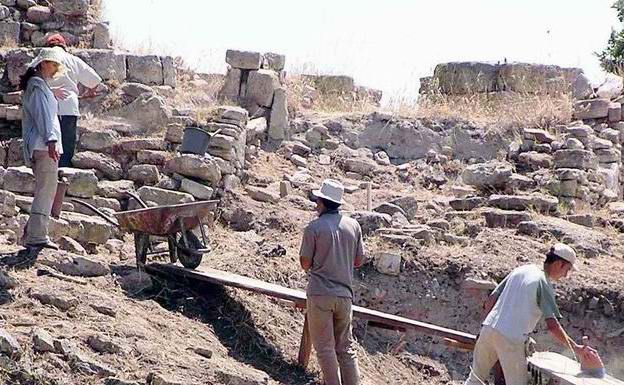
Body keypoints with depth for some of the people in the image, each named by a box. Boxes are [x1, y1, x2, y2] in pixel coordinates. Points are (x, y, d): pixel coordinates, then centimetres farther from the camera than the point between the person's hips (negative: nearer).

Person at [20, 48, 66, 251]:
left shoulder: (36, 84, 24)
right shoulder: (38, 85, -8)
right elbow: (44, 114, -19)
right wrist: (51, 140, -26)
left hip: (38, 147, 10)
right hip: (44, 145, -10)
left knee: (44, 192, 12)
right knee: (46, 192, -10)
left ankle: (32, 232, 14)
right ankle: (36, 237, -10)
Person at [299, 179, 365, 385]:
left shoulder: (314, 227, -9)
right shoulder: (353, 225, 3)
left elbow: (305, 264, -6)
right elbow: (358, 261, 10)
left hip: (320, 293, -4)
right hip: (344, 294, 4)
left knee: (325, 347, 4)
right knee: (345, 347, 13)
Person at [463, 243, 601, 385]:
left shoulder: (520, 270, 13)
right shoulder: (544, 284, -7)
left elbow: (490, 301, 14)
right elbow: (552, 326, -15)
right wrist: (575, 348, -11)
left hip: (488, 329, 7)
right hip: (511, 340, -7)